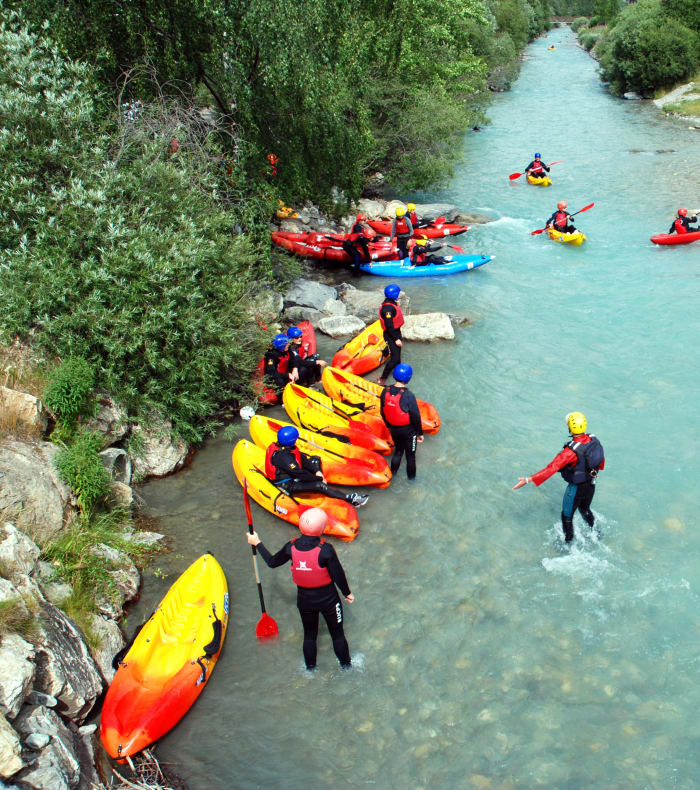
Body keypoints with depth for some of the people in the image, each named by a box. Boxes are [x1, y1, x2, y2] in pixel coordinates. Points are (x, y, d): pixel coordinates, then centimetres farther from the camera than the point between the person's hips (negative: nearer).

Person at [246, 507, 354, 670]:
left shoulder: (291, 548, -18)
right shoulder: (325, 550, -28)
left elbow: (272, 562, 0)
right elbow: (338, 576, -18)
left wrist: (257, 543, 14)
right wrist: (347, 593, 2)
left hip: (304, 600, 3)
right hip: (328, 600, -3)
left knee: (309, 635, 25)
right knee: (337, 634, 20)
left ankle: (310, 669, 43)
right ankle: (346, 665, 39)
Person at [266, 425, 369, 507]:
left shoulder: (284, 447, -6)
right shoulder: (283, 457, -33)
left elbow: (302, 457, 1)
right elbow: (300, 474, -27)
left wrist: (317, 471, -7)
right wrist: (319, 478, -15)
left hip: (290, 474, 10)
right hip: (287, 485, -10)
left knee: (315, 459, 11)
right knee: (319, 485, -24)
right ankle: (351, 499, -24)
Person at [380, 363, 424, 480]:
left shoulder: (385, 391, -13)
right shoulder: (408, 395, -29)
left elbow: (383, 412, 1)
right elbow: (415, 416, -20)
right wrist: (420, 433, -5)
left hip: (394, 429, 5)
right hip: (408, 431, -4)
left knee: (398, 450, 29)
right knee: (410, 454, 19)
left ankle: (393, 473, 45)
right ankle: (411, 476, 39)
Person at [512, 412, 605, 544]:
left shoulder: (571, 451, -35)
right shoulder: (594, 440, -15)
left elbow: (551, 468, -38)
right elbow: (601, 458, 4)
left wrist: (528, 480, -37)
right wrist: (600, 467, 29)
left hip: (576, 488, -7)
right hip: (591, 485, 7)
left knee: (567, 516, 18)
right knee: (585, 510, 33)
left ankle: (568, 543, 35)